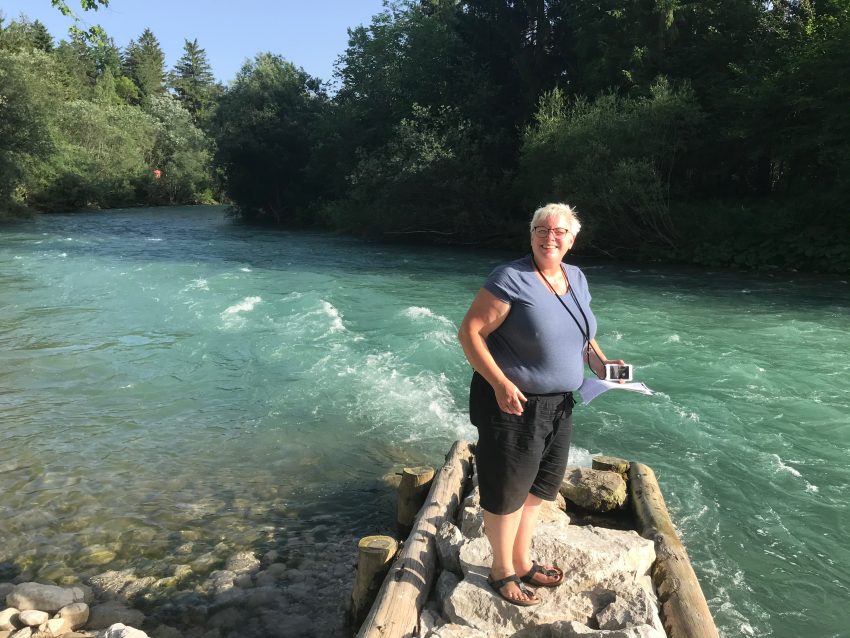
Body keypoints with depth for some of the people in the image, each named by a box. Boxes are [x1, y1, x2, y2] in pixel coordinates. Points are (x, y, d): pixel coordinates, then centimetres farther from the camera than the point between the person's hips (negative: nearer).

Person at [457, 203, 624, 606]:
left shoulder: (576, 279, 6)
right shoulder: (511, 279, -18)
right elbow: (470, 332, -19)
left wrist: (598, 359, 0)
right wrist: (500, 384, -28)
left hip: (558, 405, 8)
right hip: (512, 402, -8)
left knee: (538, 486, 20)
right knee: (507, 490, 7)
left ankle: (522, 561, 41)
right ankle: (501, 571, 30)